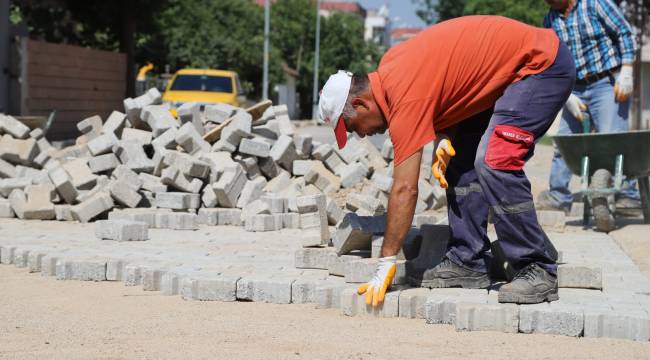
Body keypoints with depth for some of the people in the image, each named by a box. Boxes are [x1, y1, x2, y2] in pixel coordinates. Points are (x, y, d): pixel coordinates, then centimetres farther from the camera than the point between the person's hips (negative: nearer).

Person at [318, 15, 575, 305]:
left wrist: (385, 264, -18)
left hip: (542, 64, -10)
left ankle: (539, 272, -14)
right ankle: (467, 263, 9)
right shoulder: (388, 66, 3)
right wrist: (444, 139, -8)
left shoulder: (405, 95, -24)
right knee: (461, 160, 8)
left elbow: (404, 189, -23)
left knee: (494, 164, -21)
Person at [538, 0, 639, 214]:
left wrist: (626, 73, -13)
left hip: (607, 84, -6)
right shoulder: (550, 21, 8)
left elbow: (625, 33, -6)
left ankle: (628, 195, -8)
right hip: (575, 90, 6)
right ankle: (559, 196, 12)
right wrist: (567, 96, -2)